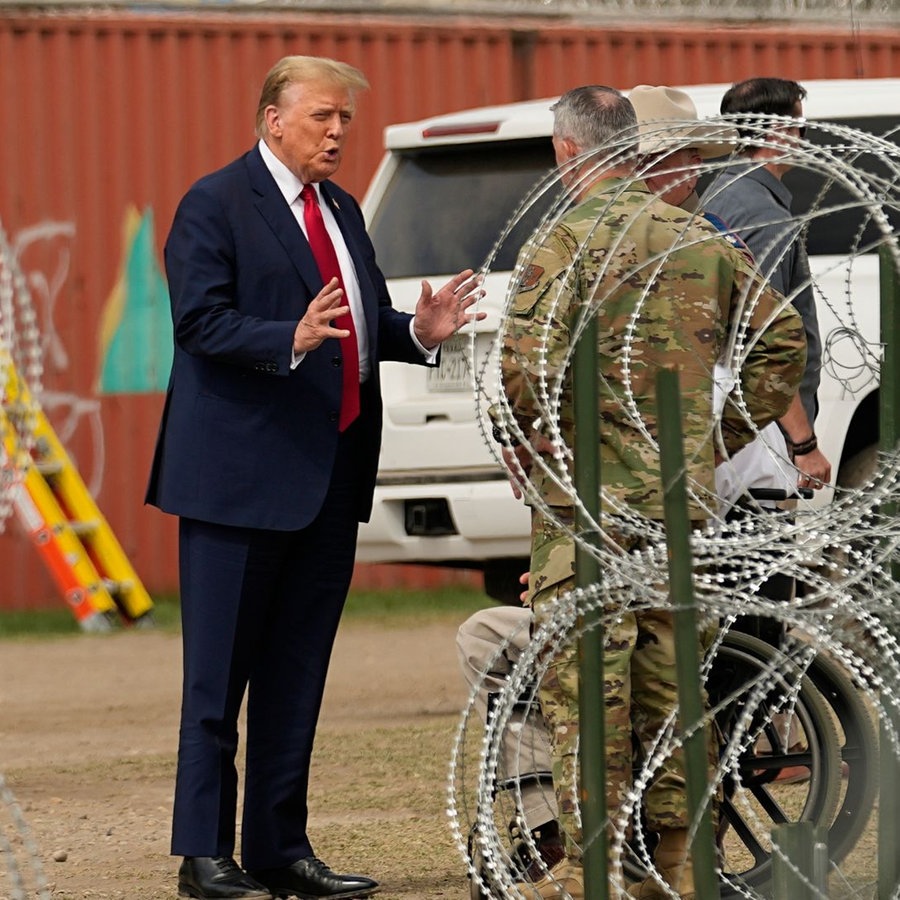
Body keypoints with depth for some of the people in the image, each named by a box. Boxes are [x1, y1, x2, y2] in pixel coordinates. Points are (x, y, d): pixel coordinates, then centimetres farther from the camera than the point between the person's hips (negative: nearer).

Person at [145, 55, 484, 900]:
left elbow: (366, 322, 18)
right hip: (244, 472, -8)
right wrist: (291, 340, -30)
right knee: (219, 672, -2)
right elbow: (201, 321, -16)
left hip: (330, 473, 8)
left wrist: (417, 331, -2)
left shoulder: (341, 209, 17)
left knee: (297, 672, 10)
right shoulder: (215, 204, -7)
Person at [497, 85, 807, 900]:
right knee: (669, 680, 12)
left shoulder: (564, 243, -10)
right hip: (684, 496, 6)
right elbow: (782, 337, 12)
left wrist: (526, 432, 0)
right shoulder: (701, 240, 9)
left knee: (585, 685, -4)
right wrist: (727, 434, 17)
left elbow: (529, 371, -19)